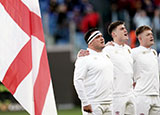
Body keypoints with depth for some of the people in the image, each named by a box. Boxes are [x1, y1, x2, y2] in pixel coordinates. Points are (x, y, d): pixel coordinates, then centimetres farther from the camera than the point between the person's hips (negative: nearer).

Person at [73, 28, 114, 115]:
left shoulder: (106, 55, 17)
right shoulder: (85, 58, -8)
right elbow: (77, 81, -15)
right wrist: (85, 103, -19)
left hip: (109, 103, 7)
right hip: (94, 104, -7)